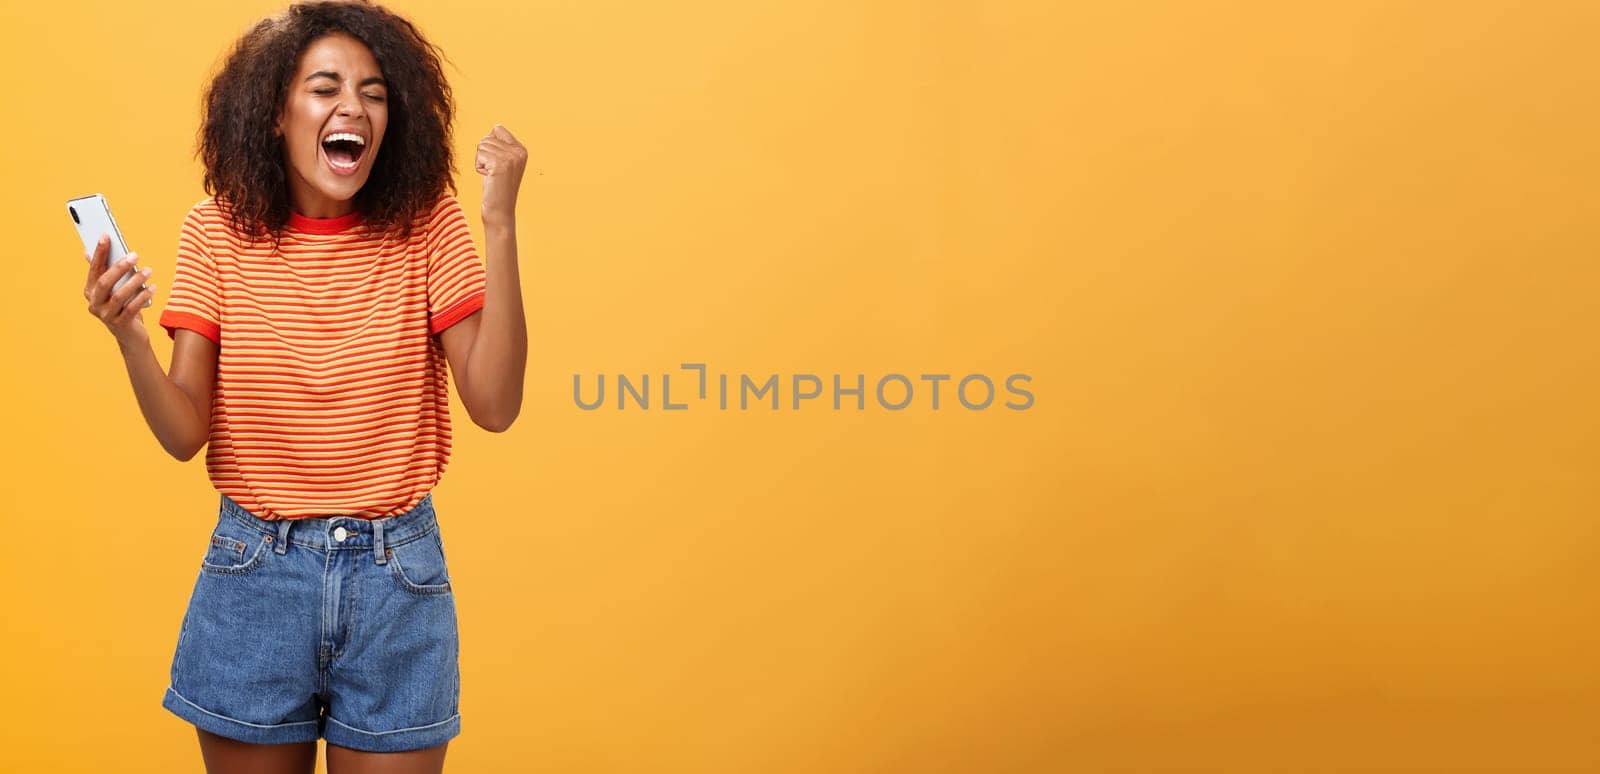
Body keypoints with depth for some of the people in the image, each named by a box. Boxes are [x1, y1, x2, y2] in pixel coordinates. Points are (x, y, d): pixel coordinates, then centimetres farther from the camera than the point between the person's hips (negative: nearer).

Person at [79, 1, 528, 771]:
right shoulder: (219, 231, -3)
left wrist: (499, 227, -20)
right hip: (253, 571, 1)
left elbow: (494, 405, -14)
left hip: (396, 575, 0)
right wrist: (129, 337, -25)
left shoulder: (425, 223, -5)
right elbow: (184, 434, -5)